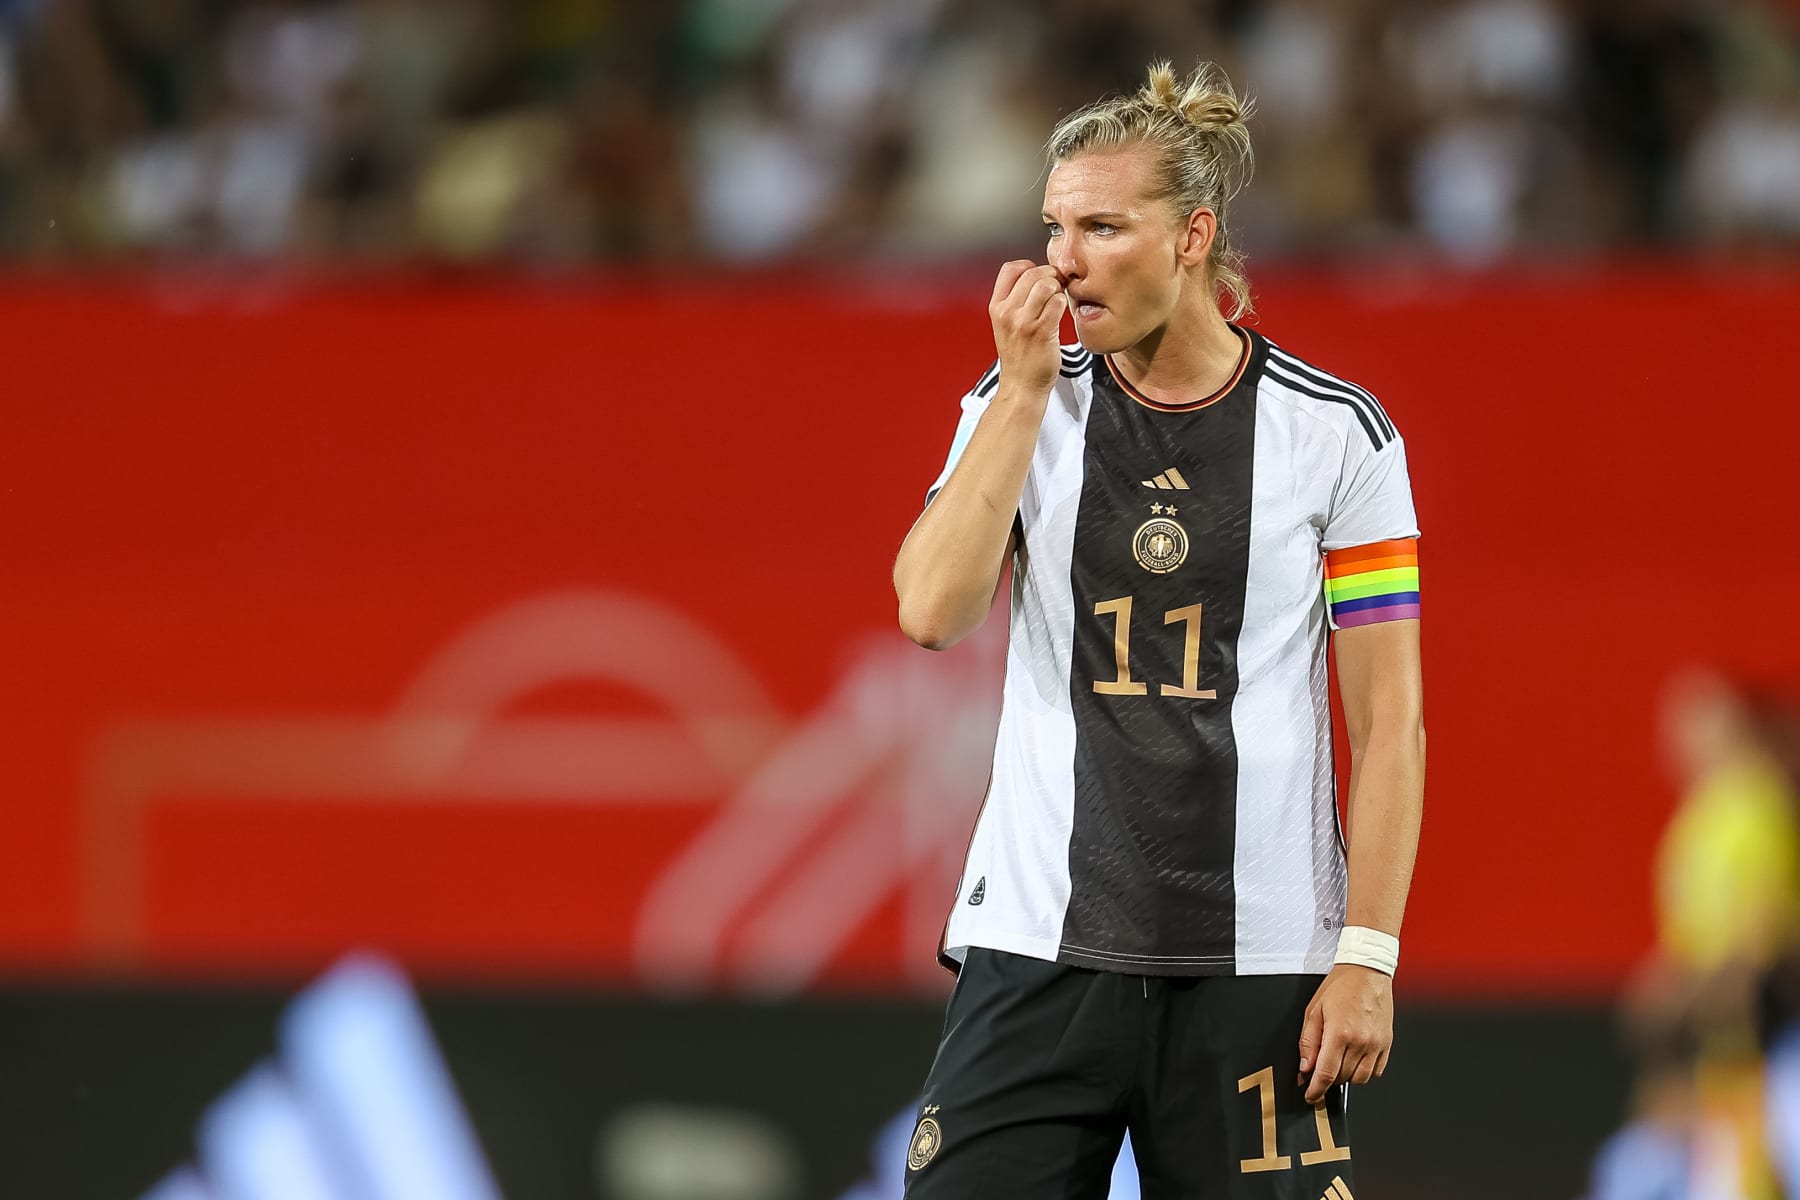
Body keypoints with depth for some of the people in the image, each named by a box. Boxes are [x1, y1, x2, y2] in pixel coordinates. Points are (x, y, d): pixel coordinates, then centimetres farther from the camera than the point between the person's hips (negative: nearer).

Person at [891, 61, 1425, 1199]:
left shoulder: (1339, 432, 1)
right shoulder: (1016, 407, 7)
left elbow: (1389, 718, 0)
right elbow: (932, 612, -8)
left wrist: (1367, 958, -7)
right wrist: (1025, 386, -9)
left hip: (1258, 971, -1)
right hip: (1038, 953, 2)